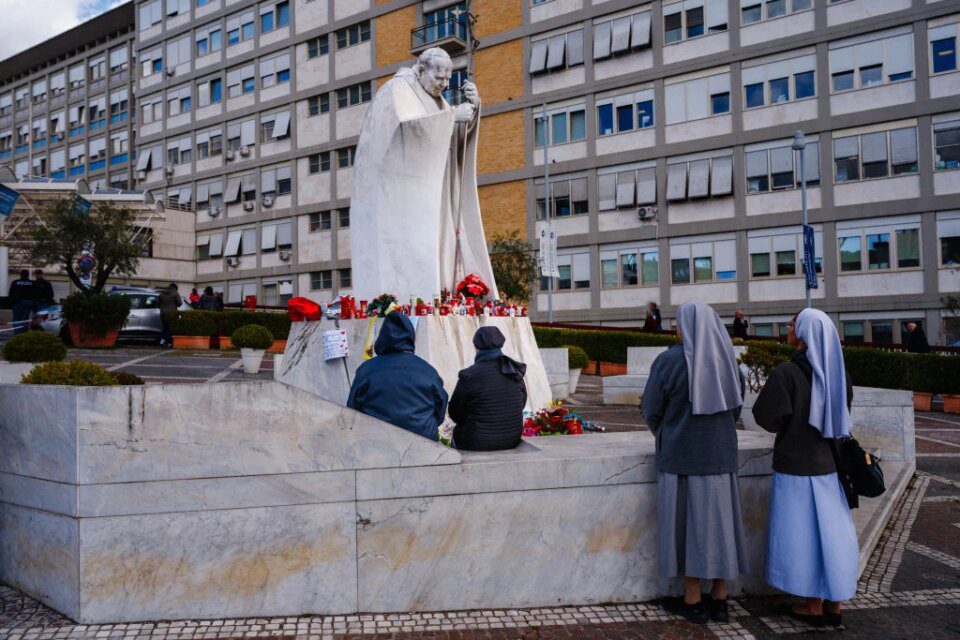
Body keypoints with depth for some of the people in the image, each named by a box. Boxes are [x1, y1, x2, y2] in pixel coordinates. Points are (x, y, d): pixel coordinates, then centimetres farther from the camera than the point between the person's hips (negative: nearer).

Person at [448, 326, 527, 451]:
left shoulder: (469, 376, -18)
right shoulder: (515, 372, -4)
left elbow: (455, 414, -7)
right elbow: (522, 403, 9)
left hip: (478, 443, -5)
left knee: (457, 431, 28)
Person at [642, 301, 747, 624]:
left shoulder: (668, 361, -12)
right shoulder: (727, 360, 3)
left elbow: (652, 410, -6)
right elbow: (735, 408, 11)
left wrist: (664, 434, 15)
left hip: (681, 455, -4)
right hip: (720, 454, 4)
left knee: (687, 522, 5)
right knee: (719, 521, 11)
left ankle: (692, 601, 13)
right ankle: (719, 600, 18)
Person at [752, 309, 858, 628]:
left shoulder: (787, 371, -18)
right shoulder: (834, 369, 2)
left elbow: (768, 416, -16)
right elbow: (845, 409, 15)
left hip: (796, 462, -6)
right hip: (828, 462, 6)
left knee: (803, 532, 4)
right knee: (832, 531, 11)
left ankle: (814, 607, 13)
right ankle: (834, 604, 18)